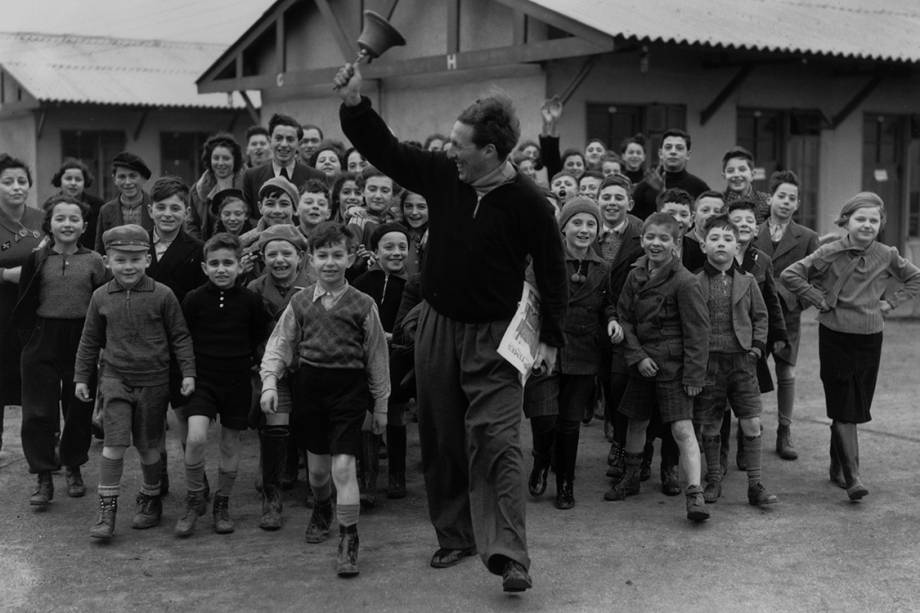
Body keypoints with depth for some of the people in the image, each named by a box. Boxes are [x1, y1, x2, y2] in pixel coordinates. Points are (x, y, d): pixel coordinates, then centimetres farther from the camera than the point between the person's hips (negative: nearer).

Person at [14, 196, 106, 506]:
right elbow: (24, 305, 4)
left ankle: (73, 468, 27)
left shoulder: (93, 261, 1)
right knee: (38, 411, -1)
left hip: (82, 341, 0)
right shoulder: (36, 259, 1)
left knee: (80, 409, 8)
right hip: (42, 342, 0)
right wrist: (31, 337, -3)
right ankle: (44, 478, 7)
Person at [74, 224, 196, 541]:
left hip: (153, 381, -1)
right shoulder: (101, 297, 1)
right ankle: (107, 508, -2)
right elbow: (90, 340, 11)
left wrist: (188, 372, -5)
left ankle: (150, 500, 29)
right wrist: (81, 377, 11)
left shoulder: (162, 295, -6)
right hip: (115, 378, 1)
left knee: (148, 446, 9)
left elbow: (180, 336, 0)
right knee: (114, 443, -9)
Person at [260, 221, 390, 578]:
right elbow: (279, 345, 7)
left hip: (349, 387, -3)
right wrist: (270, 381, -9)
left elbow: (377, 357, 3)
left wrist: (380, 405, 6)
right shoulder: (300, 303, 3)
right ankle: (322, 509, 47)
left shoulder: (363, 305, -2)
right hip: (310, 384, 3)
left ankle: (348, 541, -4)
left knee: (343, 465, -12)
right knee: (317, 465, 15)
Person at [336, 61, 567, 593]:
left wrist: (551, 338, -5)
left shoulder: (526, 203, -14)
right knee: (442, 442, 12)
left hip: (494, 337, -5)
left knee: (496, 441, -14)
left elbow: (553, 271, -6)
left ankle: (508, 554, -14)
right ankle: (455, 536, 26)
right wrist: (354, 105, -8)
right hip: (438, 327, 5)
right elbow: (386, 150, 6)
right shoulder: (442, 177, -2)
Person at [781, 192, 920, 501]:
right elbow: (789, 275, -7)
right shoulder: (830, 253, -8)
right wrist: (820, 301, -9)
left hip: (870, 339, 3)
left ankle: (837, 466, 28)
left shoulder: (887, 256, 1)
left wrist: (889, 302, 5)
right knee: (844, 408, -4)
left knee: (855, 407, 10)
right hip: (835, 336, -3)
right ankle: (852, 476, -4)